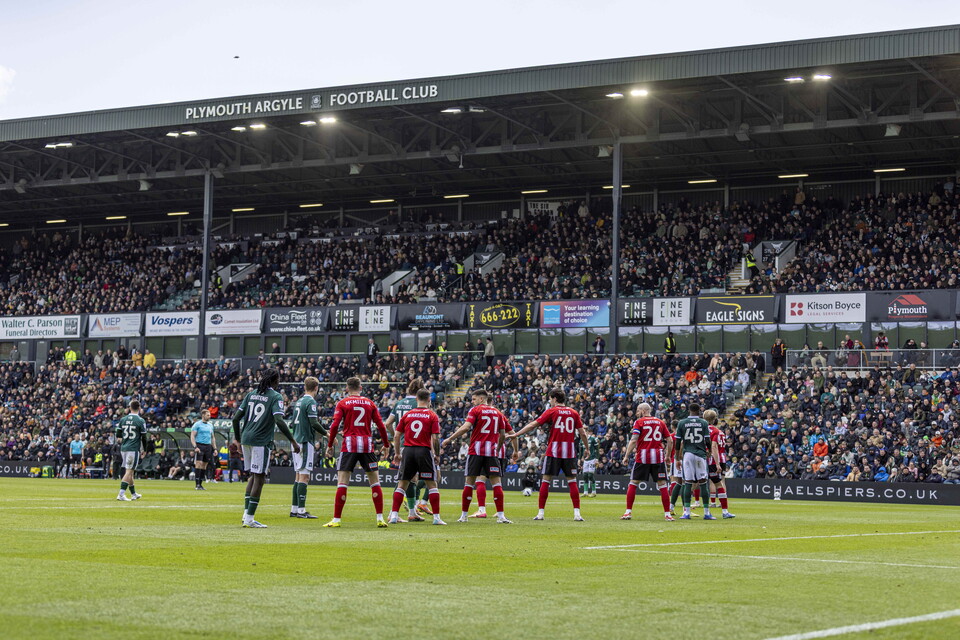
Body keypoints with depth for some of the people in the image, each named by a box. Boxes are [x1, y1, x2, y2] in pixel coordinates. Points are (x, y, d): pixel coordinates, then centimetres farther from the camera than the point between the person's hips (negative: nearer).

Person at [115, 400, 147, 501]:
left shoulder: (123, 419, 6)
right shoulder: (140, 421, -8)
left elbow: (118, 436, 10)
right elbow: (144, 438, -4)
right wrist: (144, 449, 11)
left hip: (124, 448, 5)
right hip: (134, 449, -5)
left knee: (129, 471, 16)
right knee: (129, 471, -7)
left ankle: (133, 494, 28)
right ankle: (121, 494, -17)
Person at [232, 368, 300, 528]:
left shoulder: (251, 395, 12)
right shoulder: (276, 397, -6)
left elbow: (236, 418, 10)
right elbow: (279, 421, -18)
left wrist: (237, 438, 22)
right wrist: (293, 441, -15)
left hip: (246, 439, 6)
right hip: (261, 441, -6)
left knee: (253, 475, 18)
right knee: (259, 477, -1)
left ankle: (246, 514, 14)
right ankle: (250, 518, -3)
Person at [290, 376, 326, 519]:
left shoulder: (299, 402, 15)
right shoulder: (310, 402, -10)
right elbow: (314, 423, -17)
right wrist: (327, 434, -6)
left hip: (297, 441, 9)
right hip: (306, 442, -9)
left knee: (299, 476, 11)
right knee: (304, 476, -9)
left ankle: (294, 509, 12)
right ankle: (301, 510, -12)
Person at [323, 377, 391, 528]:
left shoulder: (342, 403, 4)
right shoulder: (370, 403, 11)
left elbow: (335, 425, -5)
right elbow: (381, 426, 8)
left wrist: (329, 445, 2)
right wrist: (386, 445, 17)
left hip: (349, 445, -2)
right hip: (367, 445, 2)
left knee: (342, 482, -2)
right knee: (375, 482, 7)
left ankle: (336, 519, -6)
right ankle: (380, 518, 2)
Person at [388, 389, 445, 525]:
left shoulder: (407, 414, 7)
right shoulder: (432, 416, -1)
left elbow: (397, 436, 7)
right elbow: (435, 438, -7)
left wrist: (397, 453, 15)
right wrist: (437, 455, 3)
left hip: (408, 450, 3)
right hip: (424, 451, -3)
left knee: (402, 484, 9)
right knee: (432, 484, 3)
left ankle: (394, 515, 4)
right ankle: (436, 517, 0)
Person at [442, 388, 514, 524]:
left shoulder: (475, 410, 0)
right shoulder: (497, 412, 13)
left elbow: (466, 427, -12)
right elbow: (503, 434, 12)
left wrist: (449, 439, -9)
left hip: (476, 451, -2)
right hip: (492, 451, 3)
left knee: (469, 482, 4)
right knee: (496, 483, 0)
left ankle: (463, 515, 6)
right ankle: (500, 516, -7)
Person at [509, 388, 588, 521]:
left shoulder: (551, 411, 0)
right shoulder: (574, 413, 8)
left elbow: (533, 425, -3)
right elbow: (582, 433, 6)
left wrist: (515, 435, 0)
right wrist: (587, 447, 19)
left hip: (553, 451, -2)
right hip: (570, 452, 2)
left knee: (546, 480, 3)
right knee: (572, 481, 6)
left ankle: (540, 513, 1)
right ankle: (577, 514, -2)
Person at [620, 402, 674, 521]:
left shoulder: (639, 422, 1)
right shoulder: (660, 422, 11)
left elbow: (633, 440, -10)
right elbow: (670, 441, 9)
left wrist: (626, 456, -6)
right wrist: (668, 455, 20)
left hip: (642, 457, -2)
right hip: (658, 456, 2)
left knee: (633, 483, 6)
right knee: (662, 485, 4)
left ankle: (628, 512, 2)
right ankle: (667, 514, 1)